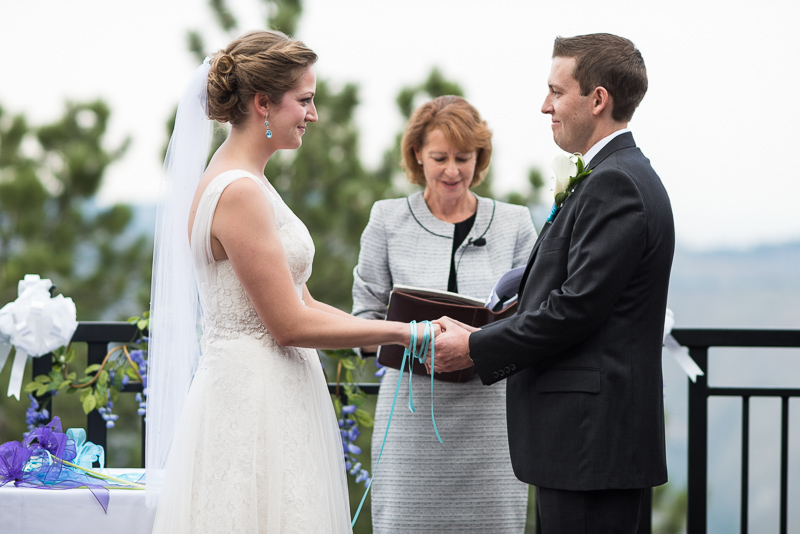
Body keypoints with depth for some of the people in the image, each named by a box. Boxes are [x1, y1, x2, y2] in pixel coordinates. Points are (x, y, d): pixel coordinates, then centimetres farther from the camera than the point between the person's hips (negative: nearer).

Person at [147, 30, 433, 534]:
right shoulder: (238, 193, -16)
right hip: (255, 410, -10)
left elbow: (301, 302, 15)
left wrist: (401, 335, 8)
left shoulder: (248, 184, 14)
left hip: (273, 397, 10)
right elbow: (289, 323, -17)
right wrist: (400, 332, -9)